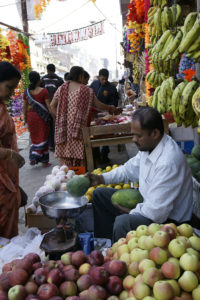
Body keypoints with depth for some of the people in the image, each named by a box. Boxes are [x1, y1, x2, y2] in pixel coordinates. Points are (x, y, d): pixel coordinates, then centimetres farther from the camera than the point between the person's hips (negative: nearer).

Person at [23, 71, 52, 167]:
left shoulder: (27, 92, 2)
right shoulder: (43, 91, -10)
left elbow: (25, 107, 6)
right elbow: (48, 106, -10)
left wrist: (25, 119, 16)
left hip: (30, 116, 4)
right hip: (42, 116, -3)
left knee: (34, 137, 17)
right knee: (43, 138, 6)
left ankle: (33, 158, 10)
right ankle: (44, 161, 11)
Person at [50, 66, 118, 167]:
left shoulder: (62, 88, 6)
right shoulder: (87, 90, -3)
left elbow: (52, 105, 6)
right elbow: (98, 105, 4)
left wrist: (58, 117, 12)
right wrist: (109, 108, 20)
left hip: (63, 127, 4)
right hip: (78, 128, -3)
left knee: (65, 153, 10)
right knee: (78, 155, 5)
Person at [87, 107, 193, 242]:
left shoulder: (168, 162, -33)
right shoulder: (149, 145, -4)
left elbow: (157, 213, -31)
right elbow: (130, 169, 13)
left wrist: (131, 212, -14)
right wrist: (101, 178, 3)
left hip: (168, 219, -9)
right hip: (146, 201, 10)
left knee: (122, 222, -36)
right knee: (99, 194, 11)